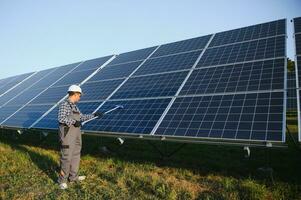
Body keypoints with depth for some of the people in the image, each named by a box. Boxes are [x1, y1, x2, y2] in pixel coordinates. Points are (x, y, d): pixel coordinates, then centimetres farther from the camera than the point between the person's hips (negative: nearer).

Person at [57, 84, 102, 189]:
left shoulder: (74, 106, 14)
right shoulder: (64, 104, -11)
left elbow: (82, 117, 22)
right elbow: (61, 118, -22)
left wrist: (94, 115, 22)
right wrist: (74, 122, -23)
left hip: (76, 133, 9)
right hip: (67, 133, -9)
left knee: (76, 155, 14)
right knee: (66, 157, -2)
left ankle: (73, 176, 27)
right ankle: (62, 180, 13)